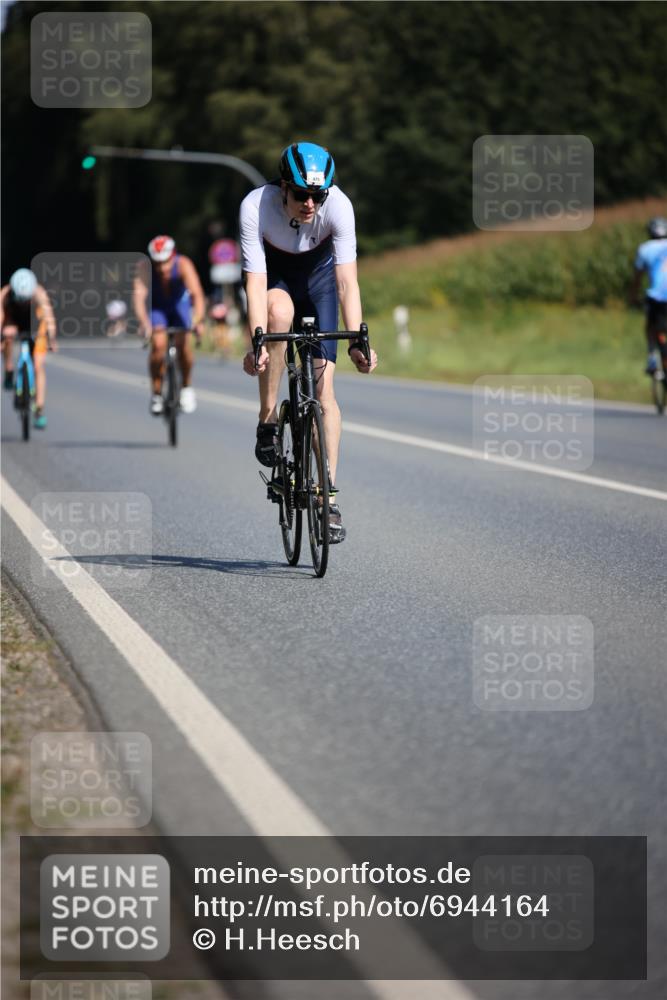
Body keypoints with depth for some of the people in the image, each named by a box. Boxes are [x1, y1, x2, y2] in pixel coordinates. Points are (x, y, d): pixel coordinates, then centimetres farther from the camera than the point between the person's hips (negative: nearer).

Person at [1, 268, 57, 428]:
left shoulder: (39, 293, -37)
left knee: (38, 367, -10)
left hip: (35, 327, -3)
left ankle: (39, 410, -7)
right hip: (14, 323, 3)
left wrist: (51, 339, -59)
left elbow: (48, 316, -46)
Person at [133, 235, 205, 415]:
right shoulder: (145, 268, -33)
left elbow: (197, 294, -42)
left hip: (180, 304, 0)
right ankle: (156, 394, -5)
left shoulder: (183, 264, -33)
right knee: (158, 344, -22)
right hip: (157, 307, 0)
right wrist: (144, 323, -60)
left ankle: (187, 387, 5)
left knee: (183, 343, -20)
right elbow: (138, 296, -44)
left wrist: (197, 320, -59)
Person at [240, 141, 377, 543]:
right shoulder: (255, 206, -33)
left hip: (318, 274, 1)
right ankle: (268, 418, -22)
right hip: (274, 274, -1)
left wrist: (358, 342, -43)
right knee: (280, 311, -38)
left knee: (324, 386, -10)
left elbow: (347, 280, -33)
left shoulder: (338, 205, -31)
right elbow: (256, 282, -36)